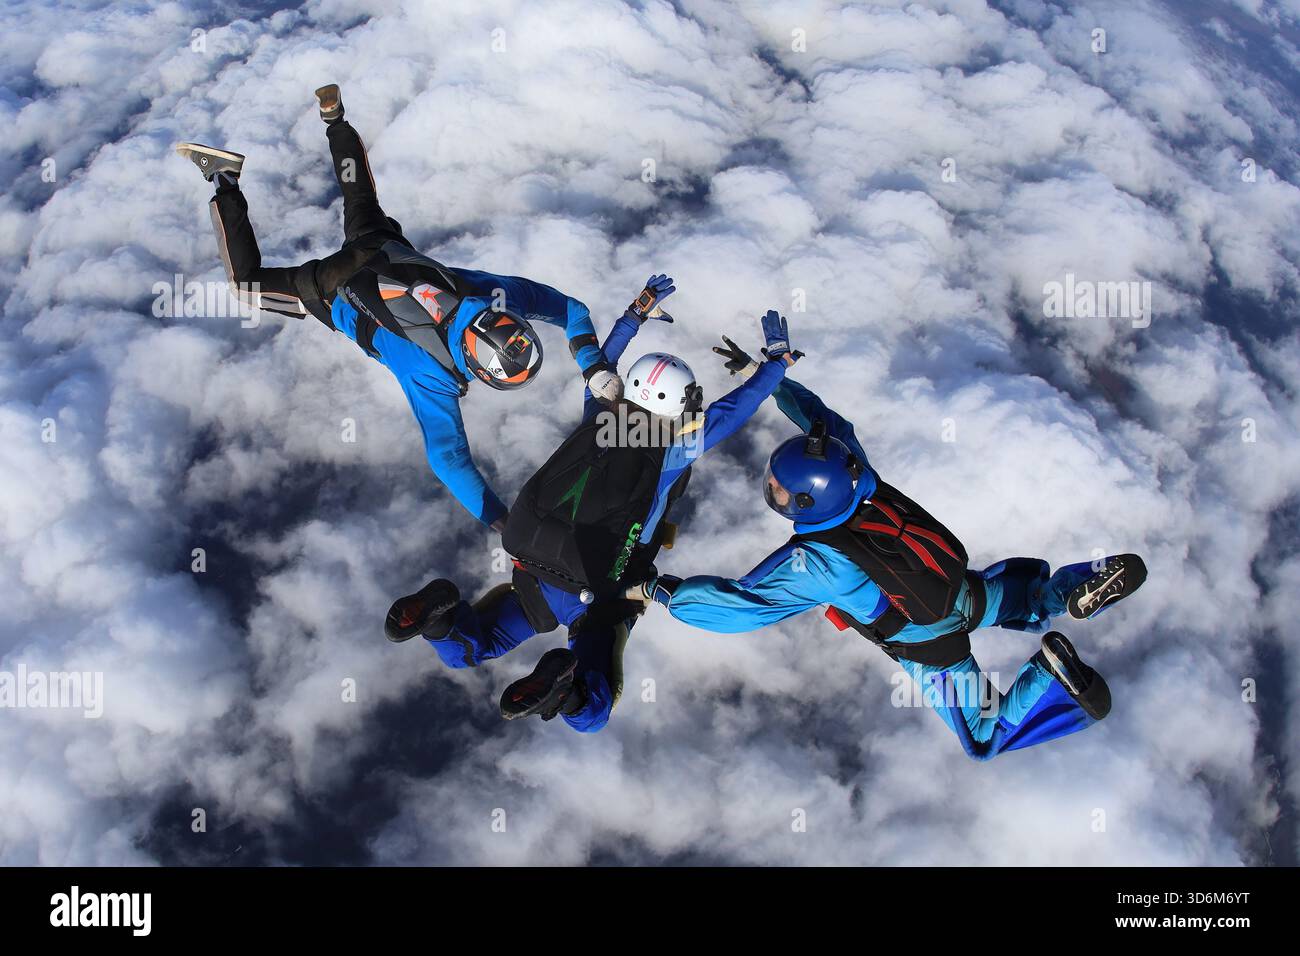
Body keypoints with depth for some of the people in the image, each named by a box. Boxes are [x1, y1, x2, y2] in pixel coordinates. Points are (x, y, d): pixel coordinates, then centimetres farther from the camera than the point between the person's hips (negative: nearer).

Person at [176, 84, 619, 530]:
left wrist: (594, 368, -28)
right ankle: (223, 180, 18)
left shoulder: (497, 293, -31)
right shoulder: (432, 374, -43)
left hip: (389, 251, 5)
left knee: (363, 207, 37)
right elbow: (447, 456, -43)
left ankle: (334, 120, 46)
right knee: (246, 279, 15)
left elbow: (570, 308, -16)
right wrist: (501, 521, -47)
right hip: (332, 291, -5)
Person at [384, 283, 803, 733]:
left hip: (535, 577, 4)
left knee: (462, 652, 19)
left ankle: (438, 615, -15)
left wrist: (637, 312, 34)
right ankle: (563, 687, -30)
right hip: (599, 598, -4)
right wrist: (779, 357, 19)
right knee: (589, 718, 4)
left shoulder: (597, 418, 4)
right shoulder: (673, 449, -7)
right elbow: (738, 406, 4)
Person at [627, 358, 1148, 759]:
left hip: (930, 648, -6)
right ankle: (1082, 586, 6)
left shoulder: (815, 563, -33)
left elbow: (738, 602, -28)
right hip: (968, 594, 6)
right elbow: (821, 417, 1)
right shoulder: (850, 467, -17)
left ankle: (1051, 674, -9)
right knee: (1032, 603, 37)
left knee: (987, 739, 14)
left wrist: (659, 591, -17)